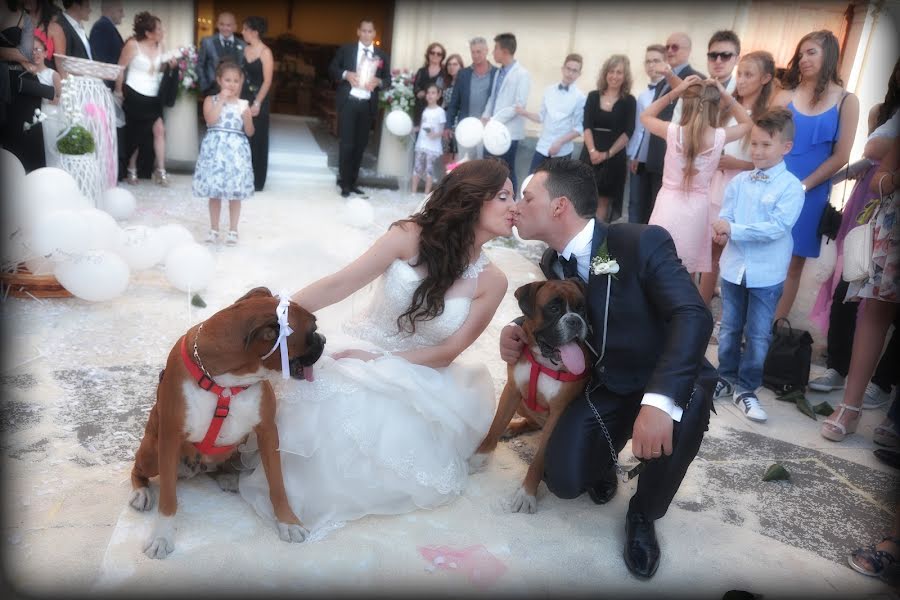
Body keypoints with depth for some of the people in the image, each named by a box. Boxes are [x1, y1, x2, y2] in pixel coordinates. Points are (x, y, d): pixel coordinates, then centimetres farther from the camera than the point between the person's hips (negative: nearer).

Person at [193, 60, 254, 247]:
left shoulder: (243, 104, 5)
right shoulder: (211, 100, 3)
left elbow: (250, 132, 3)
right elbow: (210, 120, -15)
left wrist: (247, 117, -16)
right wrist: (221, 100, -12)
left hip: (236, 150, 0)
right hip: (215, 149, 0)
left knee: (235, 192, 3)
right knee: (214, 192, 6)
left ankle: (233, 230, 14)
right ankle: (214, 229, 17)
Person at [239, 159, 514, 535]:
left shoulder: (491, 281, -7)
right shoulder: (411, 237, -14)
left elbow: (447, 352, -7)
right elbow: (338, 285, -14)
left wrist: (380, 361, -16)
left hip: (417, 375, 2)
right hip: (360, 351, -1)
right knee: (331, 412, -29)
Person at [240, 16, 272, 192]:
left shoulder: (265, 52, -9)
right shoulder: (244, 49, 9)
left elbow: (267, 81, -13)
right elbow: (242, 74, 11)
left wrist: (257, 103, -16)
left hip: (258, 100, -6)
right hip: (243, 98, 6)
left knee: (257, 140, 2)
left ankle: (256, 181, 11)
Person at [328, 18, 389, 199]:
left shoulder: (381, 55, 9)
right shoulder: (346, 49, 4)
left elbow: (388, 79, 10)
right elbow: (332, 69, 5)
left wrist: (378, 81, -12)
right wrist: (345, 74, -13)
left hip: (367, 105, 3)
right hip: (348, 102, -3)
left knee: (360, 145, 8)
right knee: (347, 143, -5)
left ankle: (352, 182, 19)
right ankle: (344, 183, 5)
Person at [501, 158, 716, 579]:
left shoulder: (644, 242, -22)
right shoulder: (553, 262, -2)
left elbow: (693, 316, -33)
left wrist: (659, 401, -47)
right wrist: (520, 332, -10)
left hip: (665, 384, -3)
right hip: (603, 386, 4)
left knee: (689, 401, -38)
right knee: (563, 480, -17)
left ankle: (643, 514, -8)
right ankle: (606, 458, 23)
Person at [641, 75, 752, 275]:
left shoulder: (673, 131, -10)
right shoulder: (720, 136, -6)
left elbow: (645, 117, 11)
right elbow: (747, 123, 17)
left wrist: (675, 91, 5)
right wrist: (725, 95, 9)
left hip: (669, 205, -1)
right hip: (697, 208, 1)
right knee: (691, 268, 13)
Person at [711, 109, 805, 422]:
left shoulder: (791, 187, -10)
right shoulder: (738, 181, 2)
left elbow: (777, 227, -19)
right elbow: (725, 217, -2)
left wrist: (733, 229, -22)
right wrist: (722, 231, -25)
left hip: (767, 274, -3)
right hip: (734, 267, 3)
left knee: (758, 335, 6)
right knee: (730, 328, 16)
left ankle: (746, 389, 20)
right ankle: (727, 378, 32)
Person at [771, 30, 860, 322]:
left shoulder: (846, 101, 2)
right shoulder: (785, 95, 5)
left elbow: (840, 156, -1)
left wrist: (802, 186, -10)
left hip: (810, 194, 0)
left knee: (793, 263, 6)